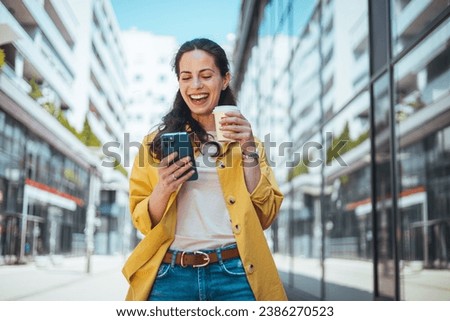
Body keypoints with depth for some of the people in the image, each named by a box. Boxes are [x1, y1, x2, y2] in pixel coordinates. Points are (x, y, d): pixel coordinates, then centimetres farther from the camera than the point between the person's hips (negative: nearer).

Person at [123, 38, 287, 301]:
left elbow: (265, 216, 2)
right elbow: (144, 222, 6)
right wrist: (162, 189, -12)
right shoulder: (156, 143, 9)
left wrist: (249, 151, -7)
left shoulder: (245, 139, 10)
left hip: (236, 273, 0)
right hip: (171, 276, 0)